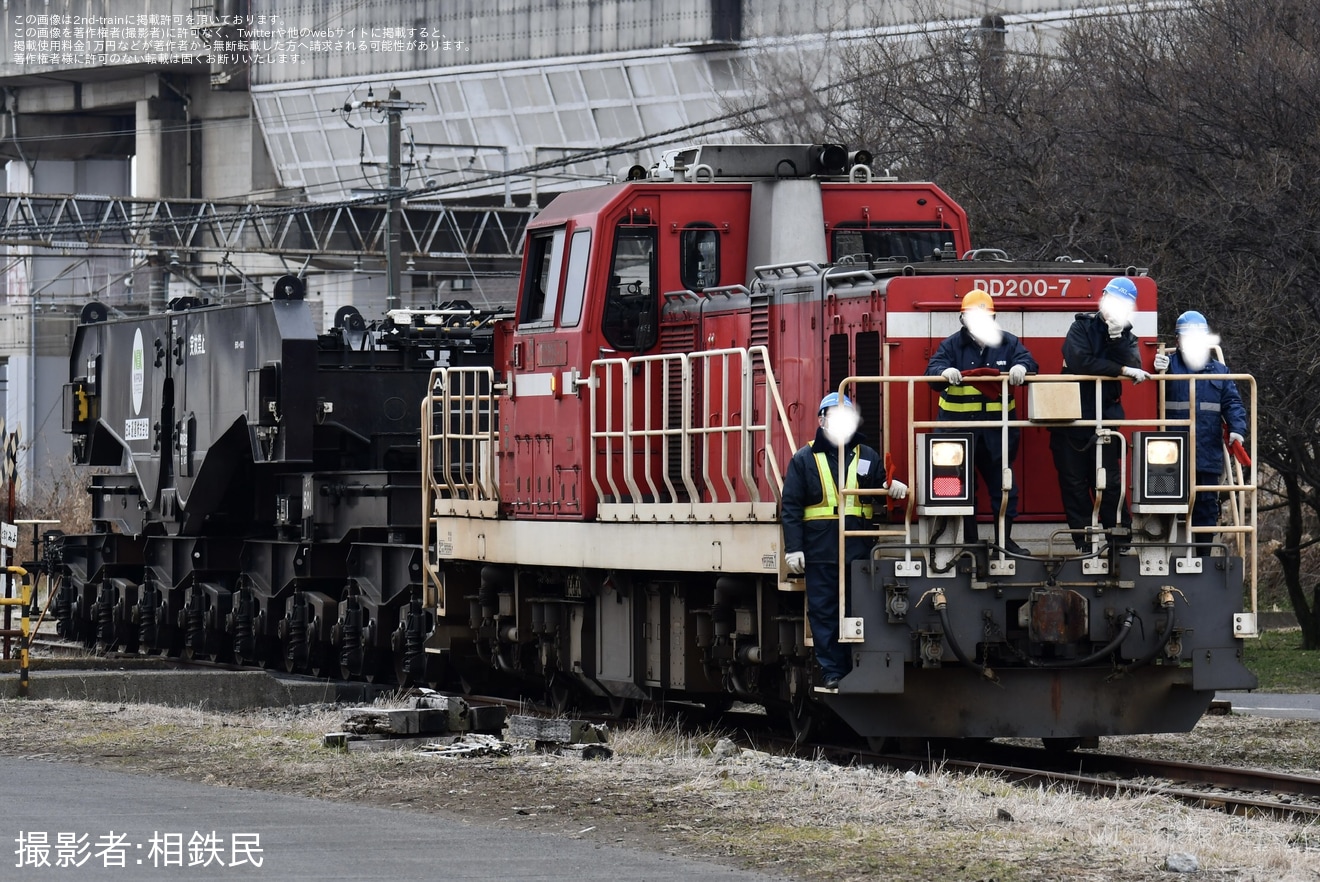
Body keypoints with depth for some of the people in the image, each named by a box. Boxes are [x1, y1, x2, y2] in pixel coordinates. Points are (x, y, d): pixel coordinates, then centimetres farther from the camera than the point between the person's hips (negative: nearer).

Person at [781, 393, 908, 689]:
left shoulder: (867, 457, 12)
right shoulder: (804, 459, 5)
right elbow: (790, 506, 1)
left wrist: (893, 487, -11)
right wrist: (793, 548, -7)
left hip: (859, 551, 2)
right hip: (820, 552, -2)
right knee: (824, 613, 0)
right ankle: (832, 671, 4)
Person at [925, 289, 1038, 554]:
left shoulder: (1007, 343, 6)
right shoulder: (951, 344, 1)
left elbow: (1028, 361, -4)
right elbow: (932, 369, -11)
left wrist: (1021, 367, -29)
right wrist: (945, 372, -35)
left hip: (997, 427, 1)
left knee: (1003, 483, 5)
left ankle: (1005, 539, 16)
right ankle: (968, 541, 10)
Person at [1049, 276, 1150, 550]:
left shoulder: (1127, 335, 10)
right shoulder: (1082, 327, 0)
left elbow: (1134, 368, -9)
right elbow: (1080, 362, -18)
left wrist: (1117, 338, -18)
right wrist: (1121, 371, -17)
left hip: (1105, 418, 1)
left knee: (1109, 482, -4)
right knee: (1073, 483, 2)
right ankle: (1083, 543, 7)